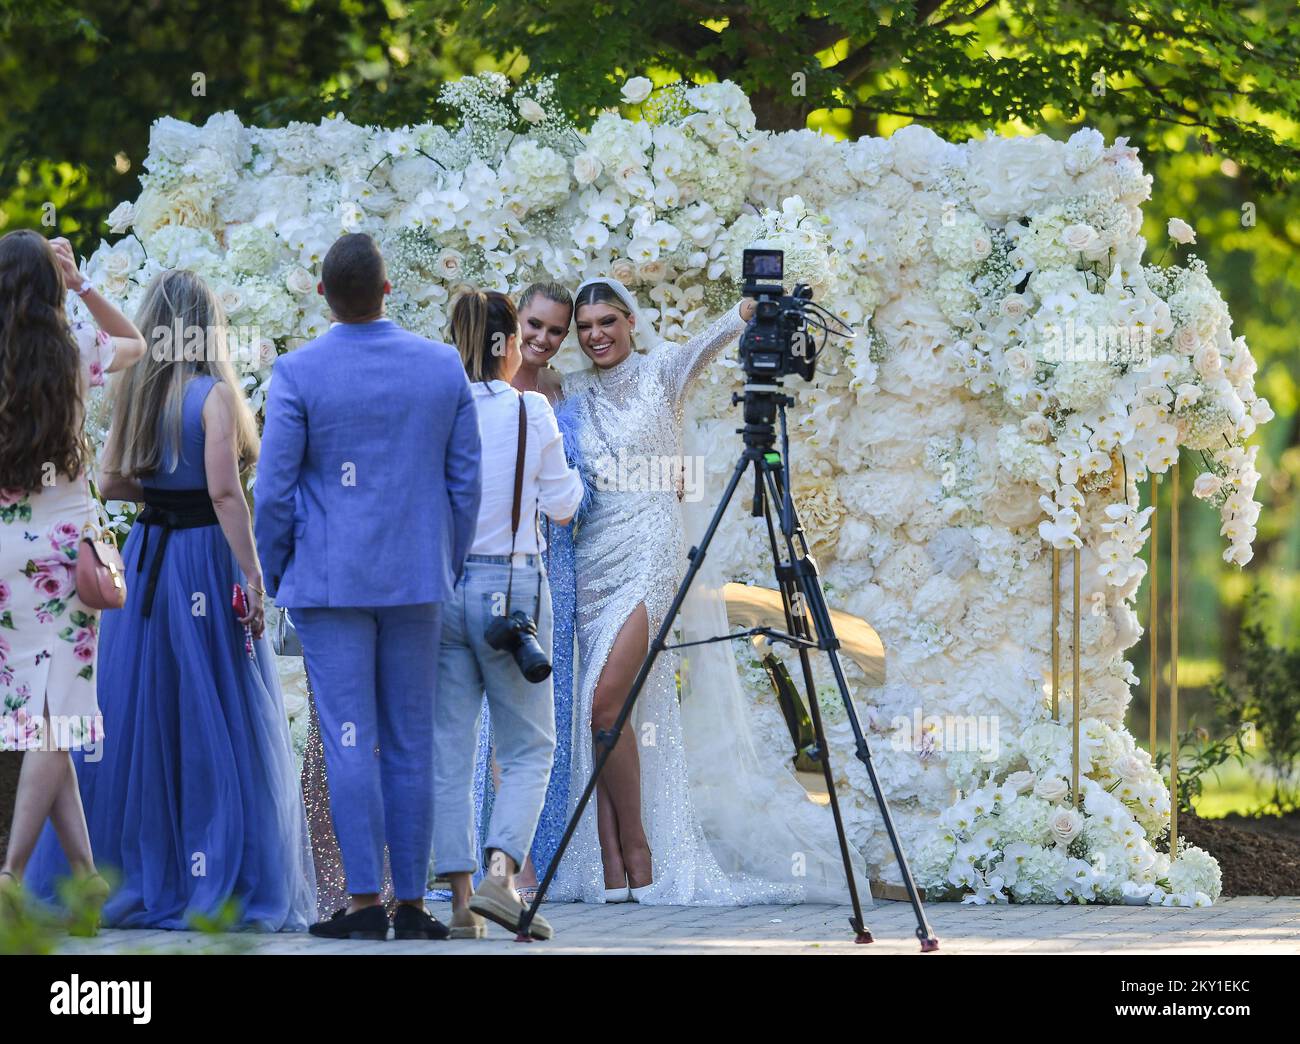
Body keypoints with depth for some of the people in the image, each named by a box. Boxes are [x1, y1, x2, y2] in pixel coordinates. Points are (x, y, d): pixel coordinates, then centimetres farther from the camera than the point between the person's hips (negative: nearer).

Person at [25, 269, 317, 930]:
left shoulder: (135, 394, 8)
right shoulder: (213, 394, -11)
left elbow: (109, 483, 10)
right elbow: (224, 491, -18)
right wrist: (251, 576, -18)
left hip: (145, 557, 6)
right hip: (206, 557, -6)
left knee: (135, 718, 10)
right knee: (213, 726, -3)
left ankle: (125, 877, 13)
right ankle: (219, 884, -3)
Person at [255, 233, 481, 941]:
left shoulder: (298, 373, -9)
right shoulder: (444, 367, 1)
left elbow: (273, 490, -7)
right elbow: (464, 480, 6)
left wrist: (270, 575, 6)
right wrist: (449, 567, 16)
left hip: (329, 581, -3)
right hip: (416, 578, 3)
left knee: (349, 742, -3)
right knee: (410, 743, 7)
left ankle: (365, 901, -6)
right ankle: (411, 902, 8)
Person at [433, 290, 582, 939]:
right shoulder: (531, 412, -7)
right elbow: (561, 505, 1)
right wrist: (565, 478, 21)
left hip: (438, 587, 3)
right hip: (511, 586, -3)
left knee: (449, 748, 7)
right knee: (528, 746, 7)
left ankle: (461, 902, 4)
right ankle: (499, 874, -13)